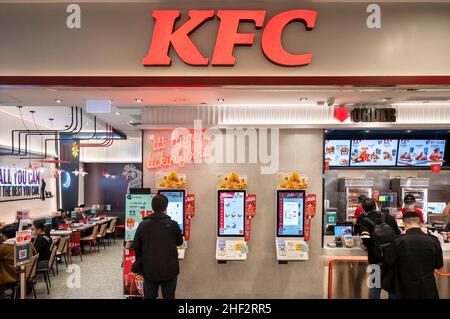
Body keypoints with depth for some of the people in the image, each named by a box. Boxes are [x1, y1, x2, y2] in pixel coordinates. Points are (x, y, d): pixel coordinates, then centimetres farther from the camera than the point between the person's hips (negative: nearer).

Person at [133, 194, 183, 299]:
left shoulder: (143, 225, -8)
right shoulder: (172, 224, -12)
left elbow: (136, 247, 1)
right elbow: (179, 242, 4)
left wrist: (139, 263, 17)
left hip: (149, 270, 2)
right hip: (169, 270, -1)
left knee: (149, 296, 17)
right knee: (169, 296, 13)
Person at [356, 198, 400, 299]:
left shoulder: (363, 221, -5)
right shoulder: (389, 217, 7)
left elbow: (365, 241, -20)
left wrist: (367, 247, 1)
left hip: (378, 260, -3)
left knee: (376, 286, 12)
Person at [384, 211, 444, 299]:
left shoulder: (398, 242, -18)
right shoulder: (433, 241, -12)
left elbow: (389, 263, -4)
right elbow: (439, 265, 3)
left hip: (406, 290, -2)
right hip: (428, 289, 2)